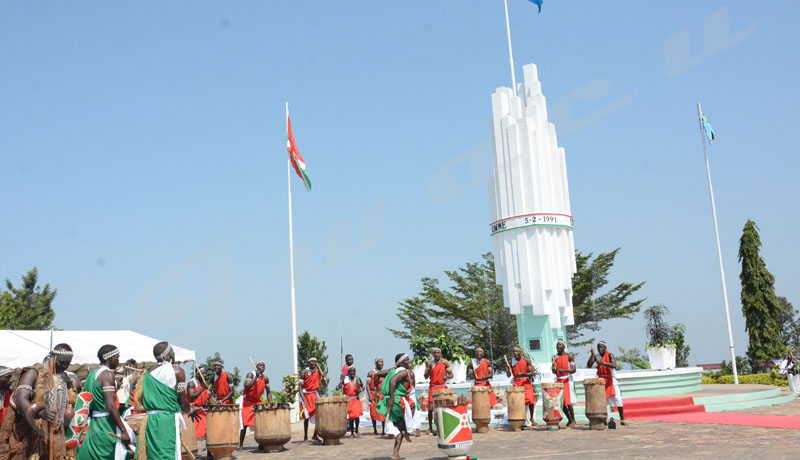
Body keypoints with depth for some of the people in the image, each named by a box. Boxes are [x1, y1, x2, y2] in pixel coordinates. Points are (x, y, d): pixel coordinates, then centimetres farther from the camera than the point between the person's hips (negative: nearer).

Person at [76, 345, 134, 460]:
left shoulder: (91, 374, 15)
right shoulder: (107, 374, -12)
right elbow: (110, 406, -21)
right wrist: (123, 431, -22)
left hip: (93, 424, 9)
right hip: (107, 423, -9)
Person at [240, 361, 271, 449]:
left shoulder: (265, 379, 3)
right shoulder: (251, 375, -12)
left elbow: (268, 392, 10)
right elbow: (247, 387, -27)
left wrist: (271, 403, -4)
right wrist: (256, 377, -28)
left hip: (257, 402, 5)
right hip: (247, 402, -5)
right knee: (244, 424, -8)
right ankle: (241, 445, -1)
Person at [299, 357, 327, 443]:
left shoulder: (318, 372, 2)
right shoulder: (304, 372, -11)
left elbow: (325, 384, 7)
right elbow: (300, 387, -14)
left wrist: (324, 378, -16)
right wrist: (303, 400, -22)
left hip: (314, 394, 4)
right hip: (306, 395, -4)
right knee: (307, 416, -1)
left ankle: (315, 435, -7)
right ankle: (305, 437, 10)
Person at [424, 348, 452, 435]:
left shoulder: (445, 363, 2)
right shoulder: (429, 363, 3)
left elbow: (451, 375, 1)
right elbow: (426, 377, -2)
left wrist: (446, 377, -21)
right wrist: (429, 368, -19)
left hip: (442, 387, 0)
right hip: (432, 387, 0)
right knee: (431, 407, -2)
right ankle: (430, 427, 10)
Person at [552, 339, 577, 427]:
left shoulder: (569, 356, -2)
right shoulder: (554, 357, 10)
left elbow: (574, 370, -8)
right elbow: (554, 372, 12)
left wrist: (564, 370, -24)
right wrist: (554, 368, -11)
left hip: (567, 380, -4)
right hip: (558, 381, 5)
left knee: (568, 402, -10)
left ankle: (573, 420, 2)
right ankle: (569, 419, 16)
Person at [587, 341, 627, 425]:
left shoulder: (609, 355, -9)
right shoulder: (596, 356, 3)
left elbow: (614, 365, -26)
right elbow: (589, 366, -8)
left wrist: (603, 363, -40)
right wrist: (592, 354, -15)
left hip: (611, 380, -4)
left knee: (617, 398, -8)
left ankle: (622, 419, 2)